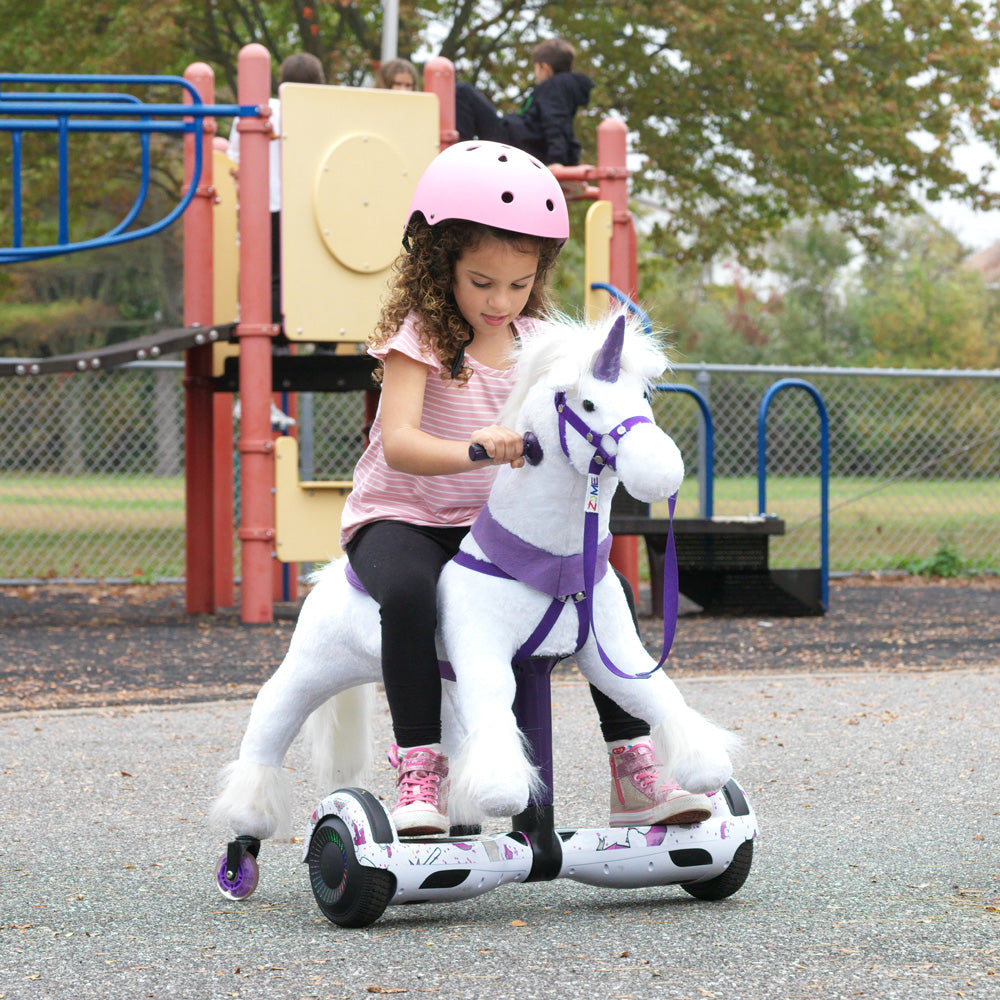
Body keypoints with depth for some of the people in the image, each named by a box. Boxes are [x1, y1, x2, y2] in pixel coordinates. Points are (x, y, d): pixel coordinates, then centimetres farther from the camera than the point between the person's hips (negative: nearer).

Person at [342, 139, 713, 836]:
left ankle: (635, 776, -3)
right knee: (409, 593, -38)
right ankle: (420, 776, -29)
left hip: (494, 523, 5)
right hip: (402, 517, -5)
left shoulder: (535, 341, 2)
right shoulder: (419, 335, -16)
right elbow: (399, 442, -30)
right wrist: (473, 450, -49)